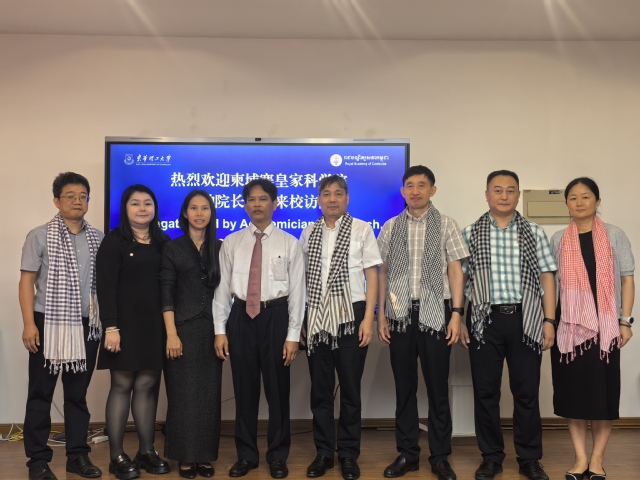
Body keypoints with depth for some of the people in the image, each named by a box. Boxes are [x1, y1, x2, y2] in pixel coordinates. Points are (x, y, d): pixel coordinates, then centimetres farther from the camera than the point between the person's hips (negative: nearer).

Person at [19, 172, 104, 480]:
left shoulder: (98, 238, 7)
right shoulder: (40, 236, 0)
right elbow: (27, 282, -2)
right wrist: (29, 324, -10)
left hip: (86, 326, 3)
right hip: (49, 323, -2)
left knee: (78, 393, 11)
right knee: (41, 394, 4)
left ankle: (77, 455, 20)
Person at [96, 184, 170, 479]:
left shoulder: (163, 242, 11)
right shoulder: (114, 241, -2)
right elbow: (106, 287, -9)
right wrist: (110, 326, -17)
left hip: (155, 325, 4)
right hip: (126, 323, -4)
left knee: (147, 386, 7)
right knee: (122, 385, 0)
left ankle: (146, 451, 16)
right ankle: (116, 456, 8)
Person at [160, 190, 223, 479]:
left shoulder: (220, 248, 9)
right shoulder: (173, 248, 2)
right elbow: (166, 293, -4)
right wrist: (171, 333, -12)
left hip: (212, 328, 2)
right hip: (183, 327, -2)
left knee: (210, 393, 5)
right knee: (184, 392, 0)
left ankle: (205, 455, 16)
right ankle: (186, 456, 11)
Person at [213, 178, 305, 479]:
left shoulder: (289, 243, 1)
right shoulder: (231, 243, 6)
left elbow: (297, 291, -2)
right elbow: (222, 288, 6)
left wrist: (293, 335, -6)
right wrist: (220, 330, 0)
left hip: (276, 316, -1)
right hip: (241, 317, 2)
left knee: (277, 389, 7)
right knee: (244, 389, 10)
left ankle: (277, 456, 24)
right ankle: (246, 455, 26)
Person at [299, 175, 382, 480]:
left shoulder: (361, 230, 0)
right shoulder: (308, 234, 7)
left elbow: (372, 275, -2)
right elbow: (302, 277, 9)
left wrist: (368, 318, -9)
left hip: (350, 316, -2)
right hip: (316, 318, 3)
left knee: (350, 389, 4)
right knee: (320, 389, 8)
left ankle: (349, 454, 17)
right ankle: (324, 452, 21)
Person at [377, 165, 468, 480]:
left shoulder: (446, 225, 2)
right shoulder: (390, 227, 7)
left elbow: (455, 271, 0)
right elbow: (383, 272, 8)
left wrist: (456, 314, -7)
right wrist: (381, 315, 3)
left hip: (435, 312, -2)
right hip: (400, 313, 2)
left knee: (437, 387, 5)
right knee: (404, 386, 9)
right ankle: (407, 454, 21)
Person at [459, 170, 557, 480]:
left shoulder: (534, 233, 7)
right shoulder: (470, 234, 5)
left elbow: (546, 278, 5)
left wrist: (549, 320, -2)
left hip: (525, 319, 0)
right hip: (485, 320, 0)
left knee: (527, 391, 6)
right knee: (485, 391, 6)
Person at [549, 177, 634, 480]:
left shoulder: (614, 236, 3)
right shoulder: (558, 239, 7)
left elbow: (627, 279, 2)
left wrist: (625, 321, -4)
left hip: (604, 324, -1)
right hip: (569, 324, 2)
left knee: (603, 390, 2)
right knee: (572, 390, 4)